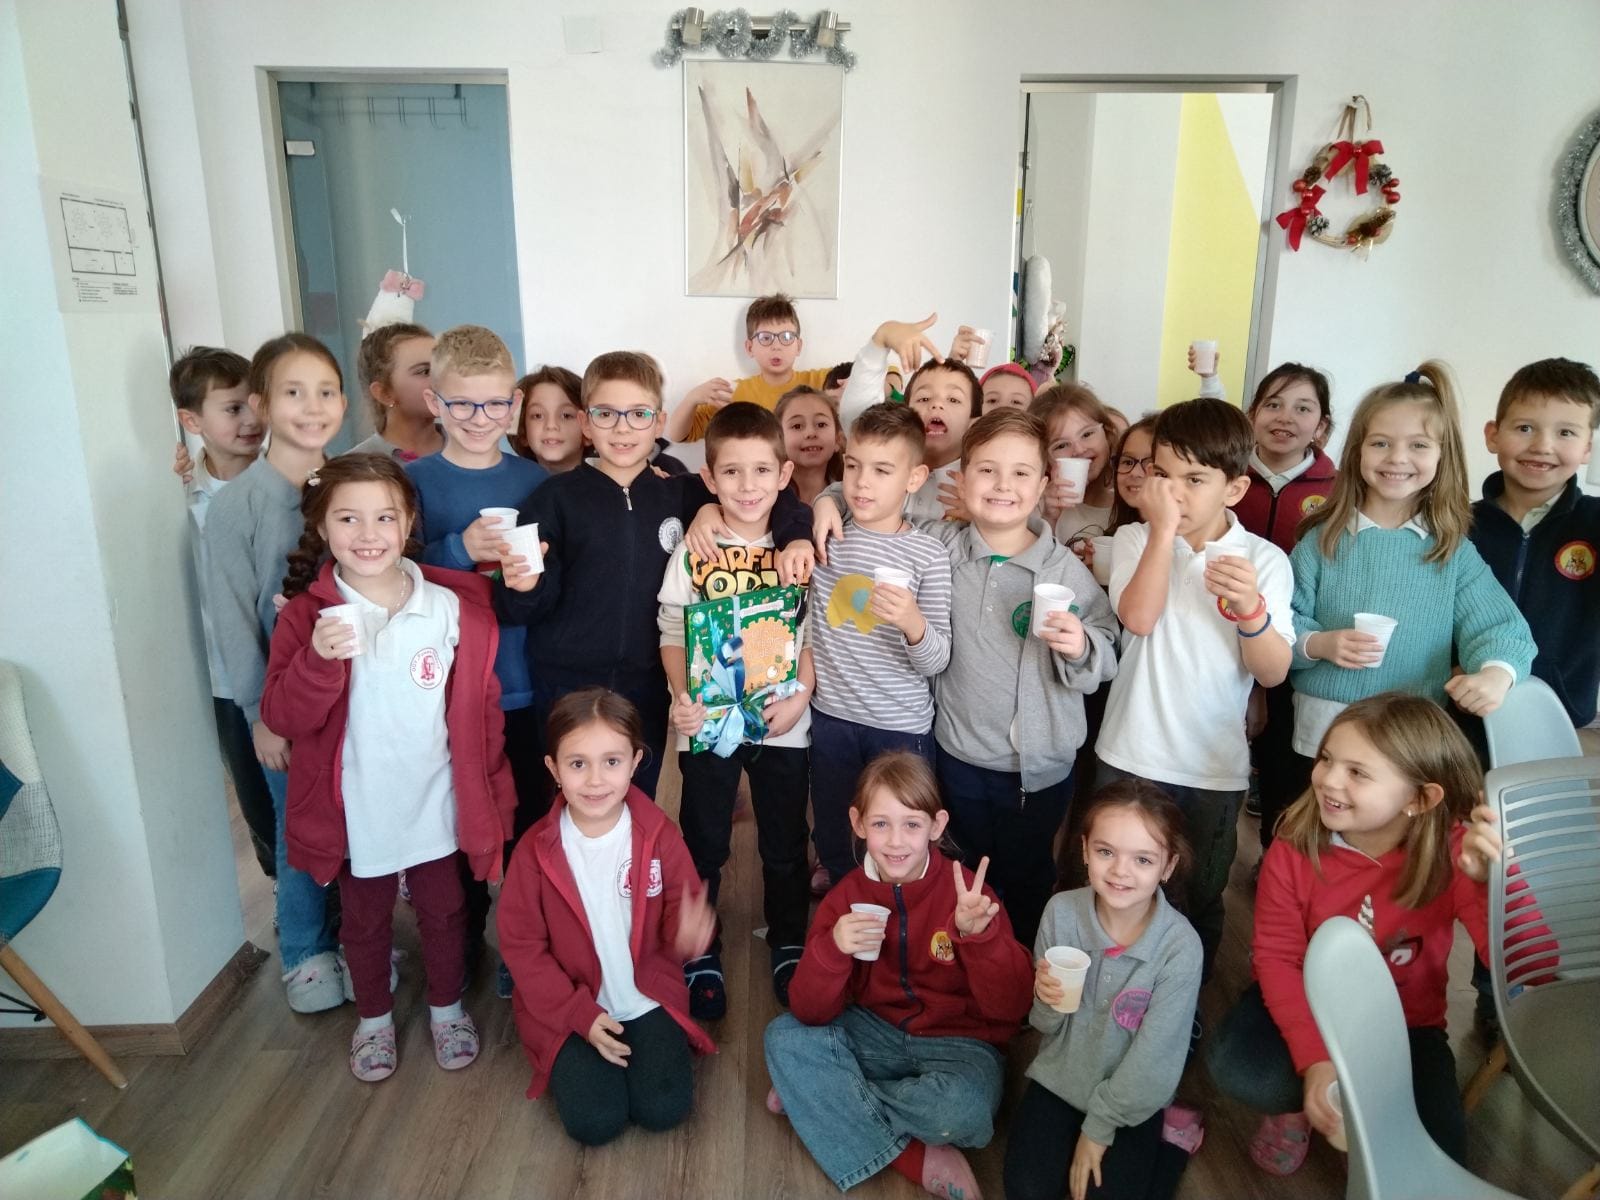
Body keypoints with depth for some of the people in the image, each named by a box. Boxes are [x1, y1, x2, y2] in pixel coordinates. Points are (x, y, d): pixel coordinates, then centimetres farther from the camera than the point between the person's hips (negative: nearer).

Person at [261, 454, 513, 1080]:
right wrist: (319, 660, -32)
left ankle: (447, 1006, 44)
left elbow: (480, 706, -2)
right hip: (355, 810, 0)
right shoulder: (307, 615, -10)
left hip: (436, 804, 0)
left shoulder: (453, 605, -10)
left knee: (444, 911, 19)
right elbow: (282, 717, -15)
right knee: (365, 921, 21)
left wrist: (491, 788, 1)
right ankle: (374, 1017, 46)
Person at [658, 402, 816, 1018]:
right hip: (708, 722, -1)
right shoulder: (692, 553, -4)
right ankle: (700, 951, 32)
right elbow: (672, 634, -1)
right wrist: (681, 697, -14)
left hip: (782, 723, 1)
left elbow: (814, 633, 0)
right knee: (703, 844, 13)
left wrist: (801, 696, -12)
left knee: (785, 844, 14)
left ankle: (789, 944, 36)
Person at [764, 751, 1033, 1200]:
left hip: (957, 1043, -3)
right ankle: (916, 1159, -15)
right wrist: (832, 948, -30)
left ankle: (823, 1098, -9)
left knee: (962, 1107, -34)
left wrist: (979, 935, -37)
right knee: (784, 1038, -17)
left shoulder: (965, 892, -16)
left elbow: (1011, 1008, -20)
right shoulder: (847, 897, -7)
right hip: (876, 1034, 3)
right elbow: (810, 1014, -11)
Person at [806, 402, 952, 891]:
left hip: (902, 725, -3)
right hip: (831, 716, 3)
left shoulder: (928, 553, -10)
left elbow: (937, 660, -12)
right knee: (833, 843, 19)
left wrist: (913, 622, -31)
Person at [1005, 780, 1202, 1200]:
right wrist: (1046, 1002, -28)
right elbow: (1047, 1027, -5)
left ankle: (1171, 1140, 15)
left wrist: (1099, 1126, -9)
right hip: (1060, 1078, 2)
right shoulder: (1061, 912, -17)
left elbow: (1153, 1059, -16)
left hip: (1132, 1096, -2)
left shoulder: (1180, 947, -25)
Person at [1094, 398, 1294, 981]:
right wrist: (1163, 529, -22)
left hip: (1215, 767, 0)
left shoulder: (1264, 560, -5)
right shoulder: (1136, 540, -4)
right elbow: (1138, 617, -22)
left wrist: (1250, 607, -28)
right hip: (1129, 755, 0)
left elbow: (1274, 672, -10)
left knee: (1201, 900, 17)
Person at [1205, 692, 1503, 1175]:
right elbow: (1276, 957, -14)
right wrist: (1314, 1060, -27)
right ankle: (1303, 1102, 6)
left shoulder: (1455, 854, -20)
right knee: (1237, 1068, -29)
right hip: (1306, 1005, 0)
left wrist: (1497, 881, -47)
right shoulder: (1294, 847, -18)